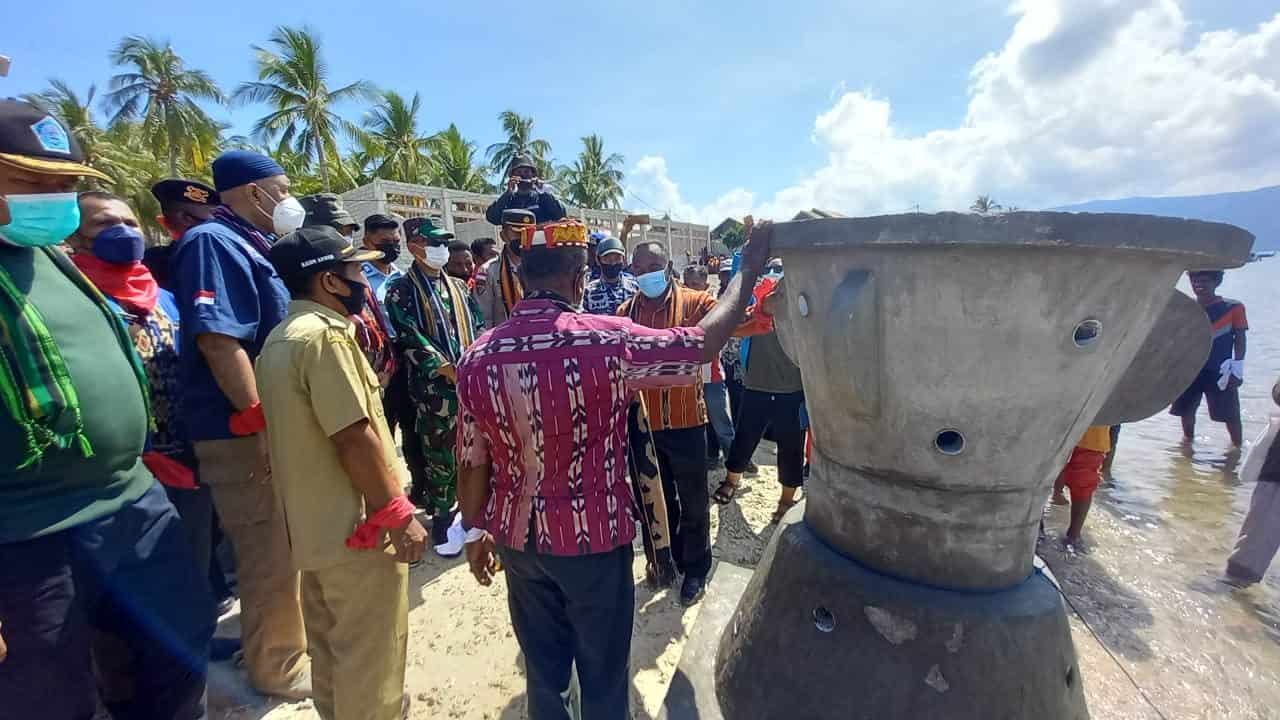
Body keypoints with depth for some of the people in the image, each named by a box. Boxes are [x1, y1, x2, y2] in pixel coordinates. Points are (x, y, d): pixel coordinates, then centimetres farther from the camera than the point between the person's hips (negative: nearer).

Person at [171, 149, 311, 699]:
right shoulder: (214, 242, -16)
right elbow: (218, 341, -26)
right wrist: (263, 423, -23)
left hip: (274, 426, 10)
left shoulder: (248, 246, 15)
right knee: (270, 558, 5)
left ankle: (290, 636, 41)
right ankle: (278, 666, 24)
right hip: (245, 435, -10)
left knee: (285, 550, 22)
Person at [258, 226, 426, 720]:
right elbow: (354, 437, -24)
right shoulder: (325, 334, -20)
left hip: (313, 525, 10)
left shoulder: (280, 338, 11)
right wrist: (398, 514, -17)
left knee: (331, 646, 24)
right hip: (357, 525, -10)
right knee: (371, 655, 7)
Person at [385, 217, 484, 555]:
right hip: (435, 388, -5)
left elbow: (479, 328, 13)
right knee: (440, 458, 4)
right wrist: (451, 372, -16)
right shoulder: (402, 290, -2)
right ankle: (442, 521, 21)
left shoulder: (458, 286, 15)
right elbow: (411, 340, -11)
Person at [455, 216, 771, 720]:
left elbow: (474, 462, -2)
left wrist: (475, 529, 14)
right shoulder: (607, 341, -22)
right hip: (594, 539, -4)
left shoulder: (477, 358, -9)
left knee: (542, 671, 24)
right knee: (602, 675, 20)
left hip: (518, 539, 4)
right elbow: (703, 343, -11)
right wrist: (749, 269, 1)